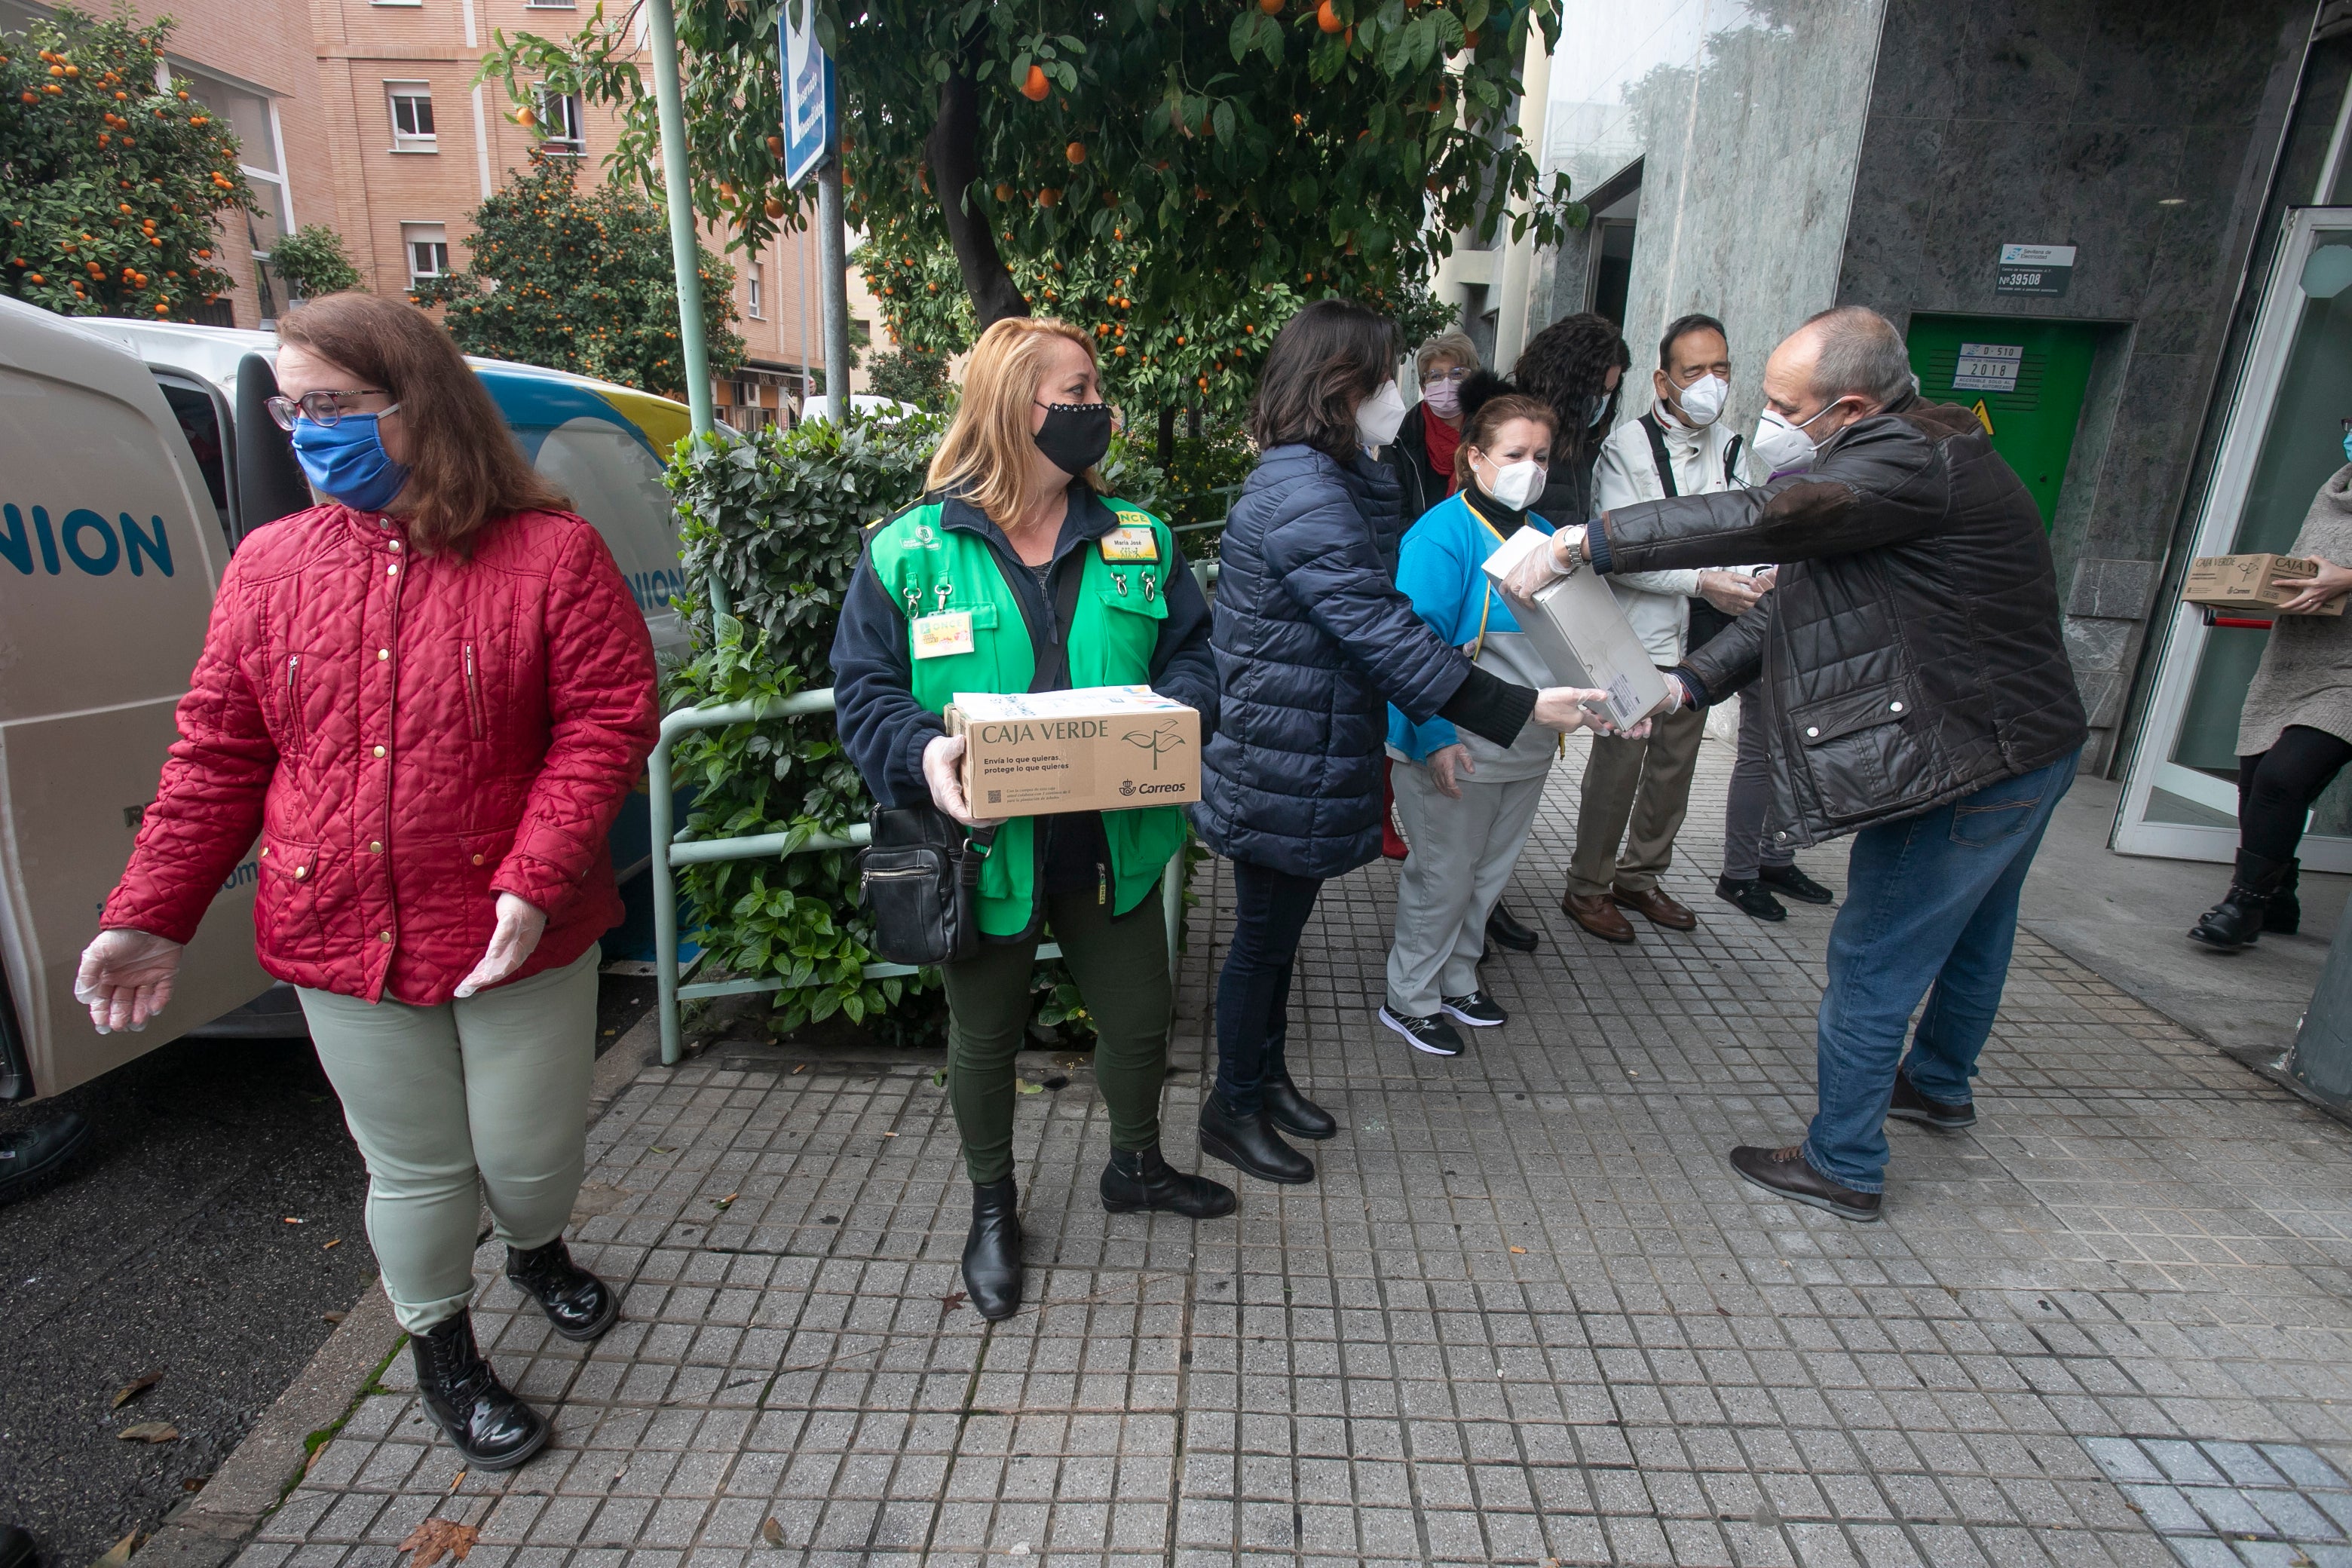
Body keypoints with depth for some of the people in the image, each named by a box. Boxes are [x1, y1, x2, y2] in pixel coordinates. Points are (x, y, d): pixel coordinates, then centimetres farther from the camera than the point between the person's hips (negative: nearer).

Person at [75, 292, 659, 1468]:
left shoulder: (550, 554, -8)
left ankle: (536, 1249, 49)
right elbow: (217, 754, 8)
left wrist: (535, 883, -21)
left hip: (516, 937, -2)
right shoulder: (270, 566, 4)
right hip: (341, 940, 3)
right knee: (416, 1166, 16)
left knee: (530, 1151, 13)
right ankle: (440, 1350, 42)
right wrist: (150, 915, 4)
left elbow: (606, 724, -13)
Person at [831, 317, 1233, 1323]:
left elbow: (1197, 655, 5)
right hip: (983, 849, -3)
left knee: (1139, 1021, 18)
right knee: (984, 1039, 17)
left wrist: (1174, 707, -17)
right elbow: (864, 692, -6)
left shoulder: (1138, 543, 3)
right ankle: (992, 1209, 43)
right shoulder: (908, 551, -8)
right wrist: (924, 753, -25)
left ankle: (1134, 1167, 49)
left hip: (1111, 845, 3)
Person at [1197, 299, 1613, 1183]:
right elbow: (1383, 635, -26)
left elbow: (1374, 617, 15)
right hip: (1283, 770, -10)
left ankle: (1267, 1076, 39)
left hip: (1307, 763, 10)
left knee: (1280, 926, 21)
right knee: (1264, 935, 5)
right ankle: (1233, 1109, 25)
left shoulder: (1325, 482, 13)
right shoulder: (1305, 497, -22)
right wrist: (1517, 709, -24)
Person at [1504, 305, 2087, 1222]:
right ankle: (1938, 1085, 52)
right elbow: (1796, 605, 4)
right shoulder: (1901, 462, 8)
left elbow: (1761, 520, -38)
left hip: (1973, 765, -11)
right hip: (2024, 744, 11)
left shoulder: (1915, 465, -24)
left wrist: (1581, 544, -37)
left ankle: (1842, 1166, 16)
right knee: (1968, 930, 28)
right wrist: (1687, 683, -8)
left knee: (1874, 959, 1)